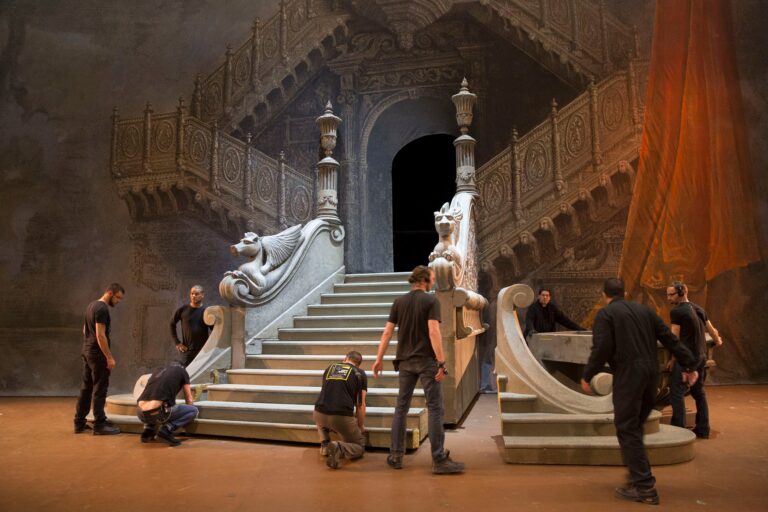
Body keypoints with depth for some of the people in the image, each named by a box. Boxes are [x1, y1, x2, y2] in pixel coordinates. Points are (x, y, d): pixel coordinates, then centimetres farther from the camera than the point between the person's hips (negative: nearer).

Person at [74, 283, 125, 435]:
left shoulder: (92, 305, 15)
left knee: (86, 388, 15)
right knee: (99, 390, -4)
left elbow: (85, 330, 22)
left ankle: (79, 423, 21)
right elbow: (100, 335, -23)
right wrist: (110, 357, -21)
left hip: (86, 351, 11)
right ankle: (99, 425, 1)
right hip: (97, 354, -11)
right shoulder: (102, 309, -18)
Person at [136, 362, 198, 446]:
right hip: (156, 413, -6)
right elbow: (189, 401, 22)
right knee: (194, 410, 13)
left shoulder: (157, 371, 30)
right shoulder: (182, 371, 17)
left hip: (141, 414, 6)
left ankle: (148, 431, 17)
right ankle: (166, 430, -6)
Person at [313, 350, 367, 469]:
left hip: (320, 415, 4)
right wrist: (361, 426, 28)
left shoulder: (330, 368, 23)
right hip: (342, 417, -4)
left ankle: (324, 444, 20)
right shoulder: (360, 374, 13)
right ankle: (338, 448, -12)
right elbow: (360, 405, 10)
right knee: (359, 447, 18)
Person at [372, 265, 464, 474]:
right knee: (435, 408, 0)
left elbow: (387, 332, 4)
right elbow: (433, 332, -17)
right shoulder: (431, 300, -7)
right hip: (426, 361, -5)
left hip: (405, 361, 5)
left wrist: (379, 359, 7)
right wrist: (441, 362, -17)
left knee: (401, 407, 12)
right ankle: (439, 460, 0)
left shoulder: (399, 302, 7)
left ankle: (395, 456, 16)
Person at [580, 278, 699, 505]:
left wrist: (587, 376, -6)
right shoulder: (644, 310, 14)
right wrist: (689, 365, 14)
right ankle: (638, 471, 26)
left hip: (628, 374, -7)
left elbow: (602, 348, -13)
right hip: (651, 372, 7)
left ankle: (644, 487, -3)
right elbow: (670, 338, 11)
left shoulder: (605, 314, -3)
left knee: (627, 429, -1)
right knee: (635, 425, 20)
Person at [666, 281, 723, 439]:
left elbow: (675, 338, -14)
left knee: (677, 393, -5)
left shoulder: (676, 311, -12)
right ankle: (703, 429, 22)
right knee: (699, 392, 17)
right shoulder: (699, 309, 11)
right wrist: (718, 341, 41)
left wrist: (672, 359, -7)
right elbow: (712, 330, 21)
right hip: (701, 356, 8)